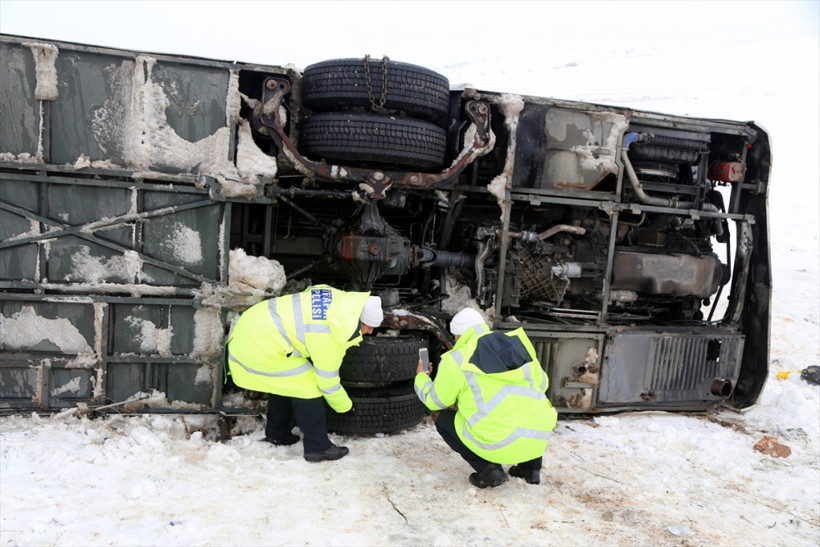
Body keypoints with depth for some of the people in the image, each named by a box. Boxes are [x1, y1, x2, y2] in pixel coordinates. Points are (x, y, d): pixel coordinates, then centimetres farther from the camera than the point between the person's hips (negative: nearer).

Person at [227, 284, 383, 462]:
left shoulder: (338, 298, 1)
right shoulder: (331, 336, -21)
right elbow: (327, 380, -9)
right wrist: (345, 406, 7)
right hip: (261, 346, -10)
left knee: (282, 381, 24)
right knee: (305, 387, -5)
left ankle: (276, 433, 39)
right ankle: (318, 447, 3)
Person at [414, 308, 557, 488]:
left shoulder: (456, 360, 0)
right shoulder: (518, 343, 12)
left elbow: (435, 401, 12)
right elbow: (542, 383, 23)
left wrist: (421, 378, 32)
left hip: (499, 446, -5)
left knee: (443, 420, 19)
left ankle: (488, 470, 5)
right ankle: (532, 467, 23)